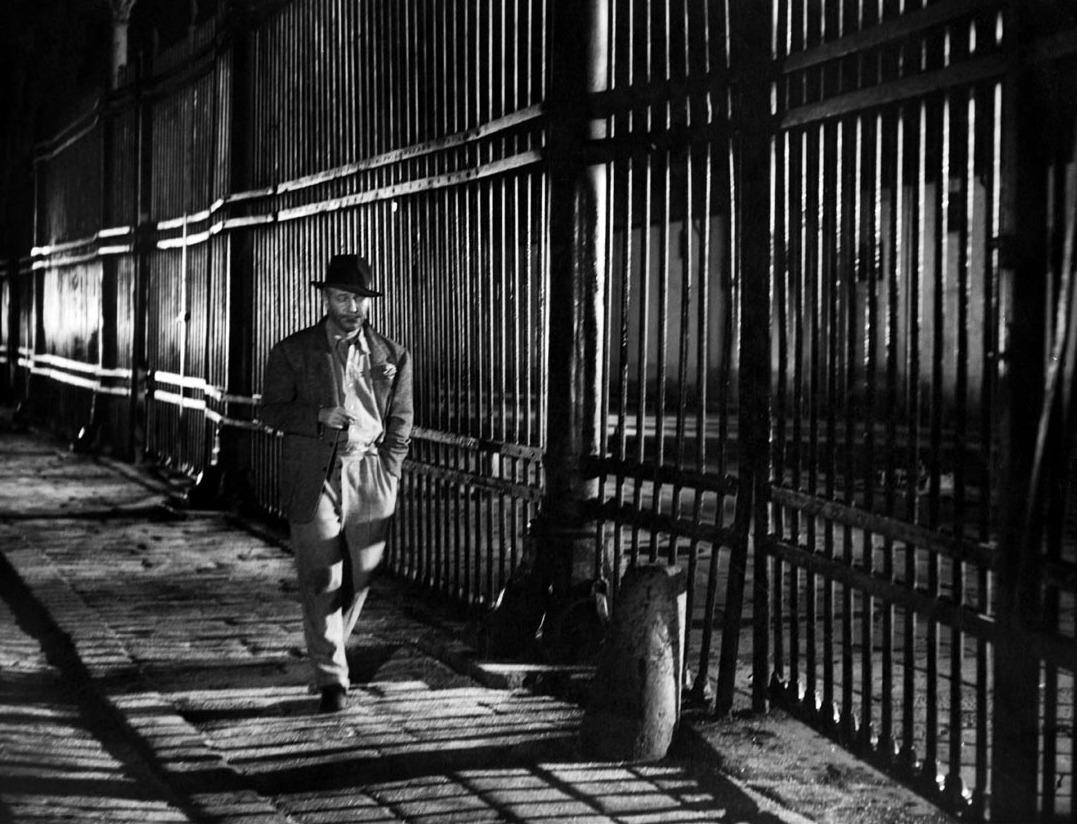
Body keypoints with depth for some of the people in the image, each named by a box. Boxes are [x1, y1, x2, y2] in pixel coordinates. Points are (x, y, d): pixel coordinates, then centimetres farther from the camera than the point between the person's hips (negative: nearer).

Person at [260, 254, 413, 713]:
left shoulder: (392, 357, 11)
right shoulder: (292, 352, 6)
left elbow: (400, 422, 13)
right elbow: (272, 411, 2)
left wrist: (386, 477, 4)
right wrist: (319, 417, -14)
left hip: (369, 475, 2)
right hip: (312, 477, -2)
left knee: (359, 575, 8)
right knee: (321, 578, -7)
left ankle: (328, 647, 33)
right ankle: (331, 678, -4)